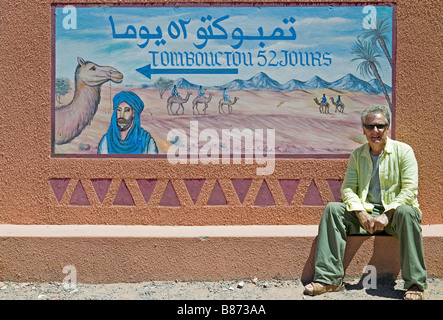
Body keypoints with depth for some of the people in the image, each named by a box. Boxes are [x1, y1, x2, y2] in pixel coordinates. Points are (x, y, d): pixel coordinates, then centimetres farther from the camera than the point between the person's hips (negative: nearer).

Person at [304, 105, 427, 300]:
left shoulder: (403, 151, 0)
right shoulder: (357, 155, 11)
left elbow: (410, 190, -10)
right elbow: (348, 188, 3)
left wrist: (387, 215, -22)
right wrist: (361, 214, -16)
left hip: (394, 212, -3)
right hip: (366, 212, 3)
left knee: (406, 212, -37)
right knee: (332, 208, -20)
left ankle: (415, 284, -30)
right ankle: (329, 279, -23)